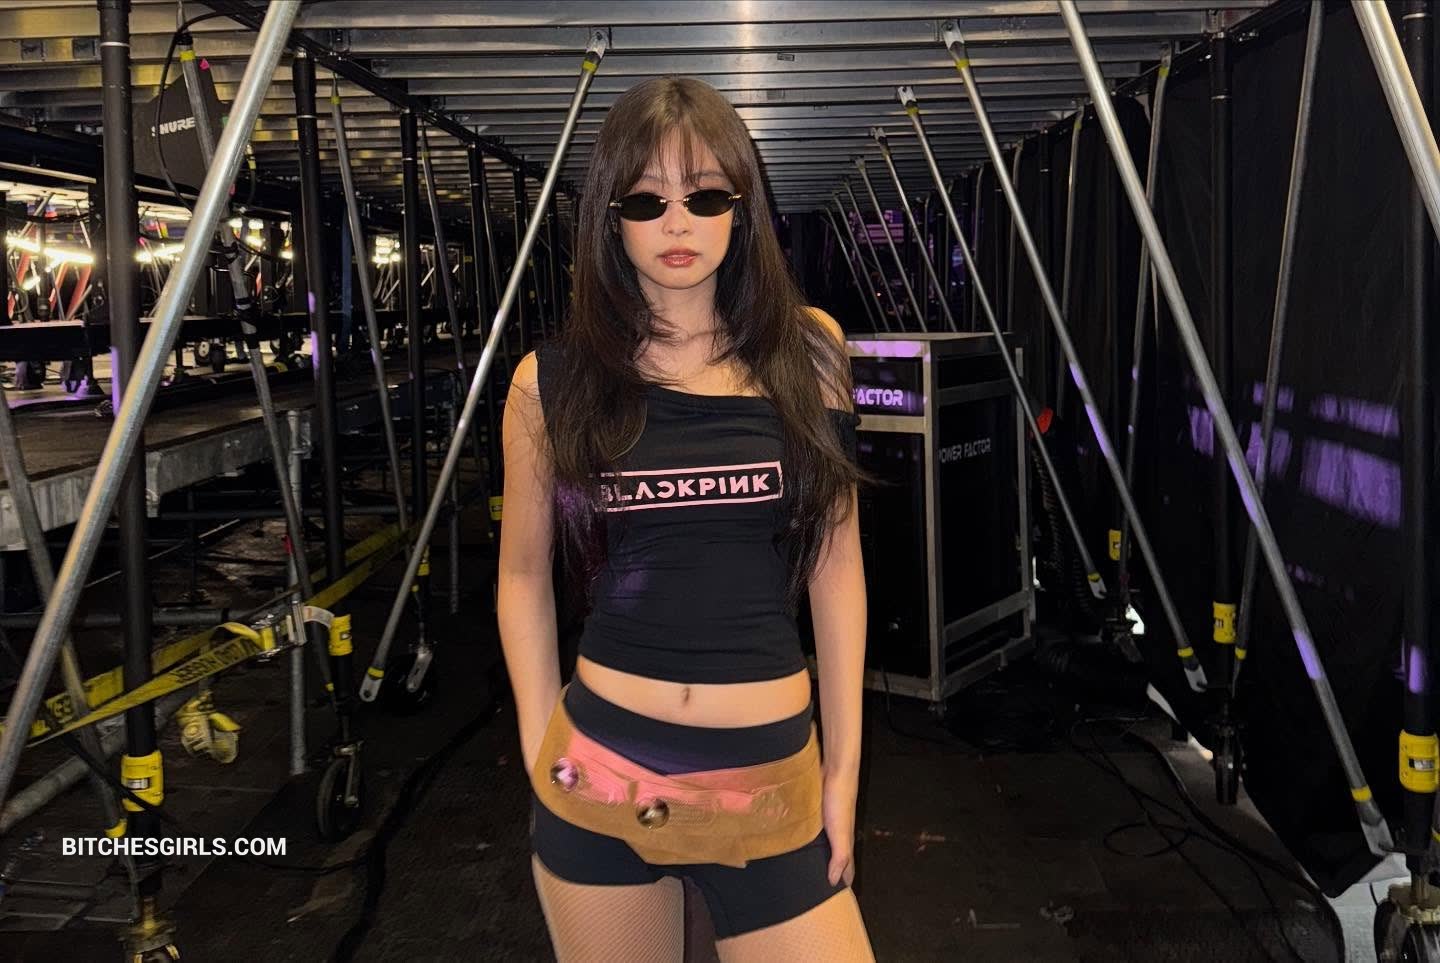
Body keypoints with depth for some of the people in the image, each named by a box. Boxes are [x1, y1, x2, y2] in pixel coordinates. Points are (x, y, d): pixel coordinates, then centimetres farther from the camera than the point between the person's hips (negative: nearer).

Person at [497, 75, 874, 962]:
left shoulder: (805, 355, 0)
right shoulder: (553, 382, -2)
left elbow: (836, 565, 3)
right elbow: (524, 574, 7)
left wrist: (844, 768, 3)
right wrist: (541, 751, 4)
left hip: (772, 774, 0)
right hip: (599, 774, 0)